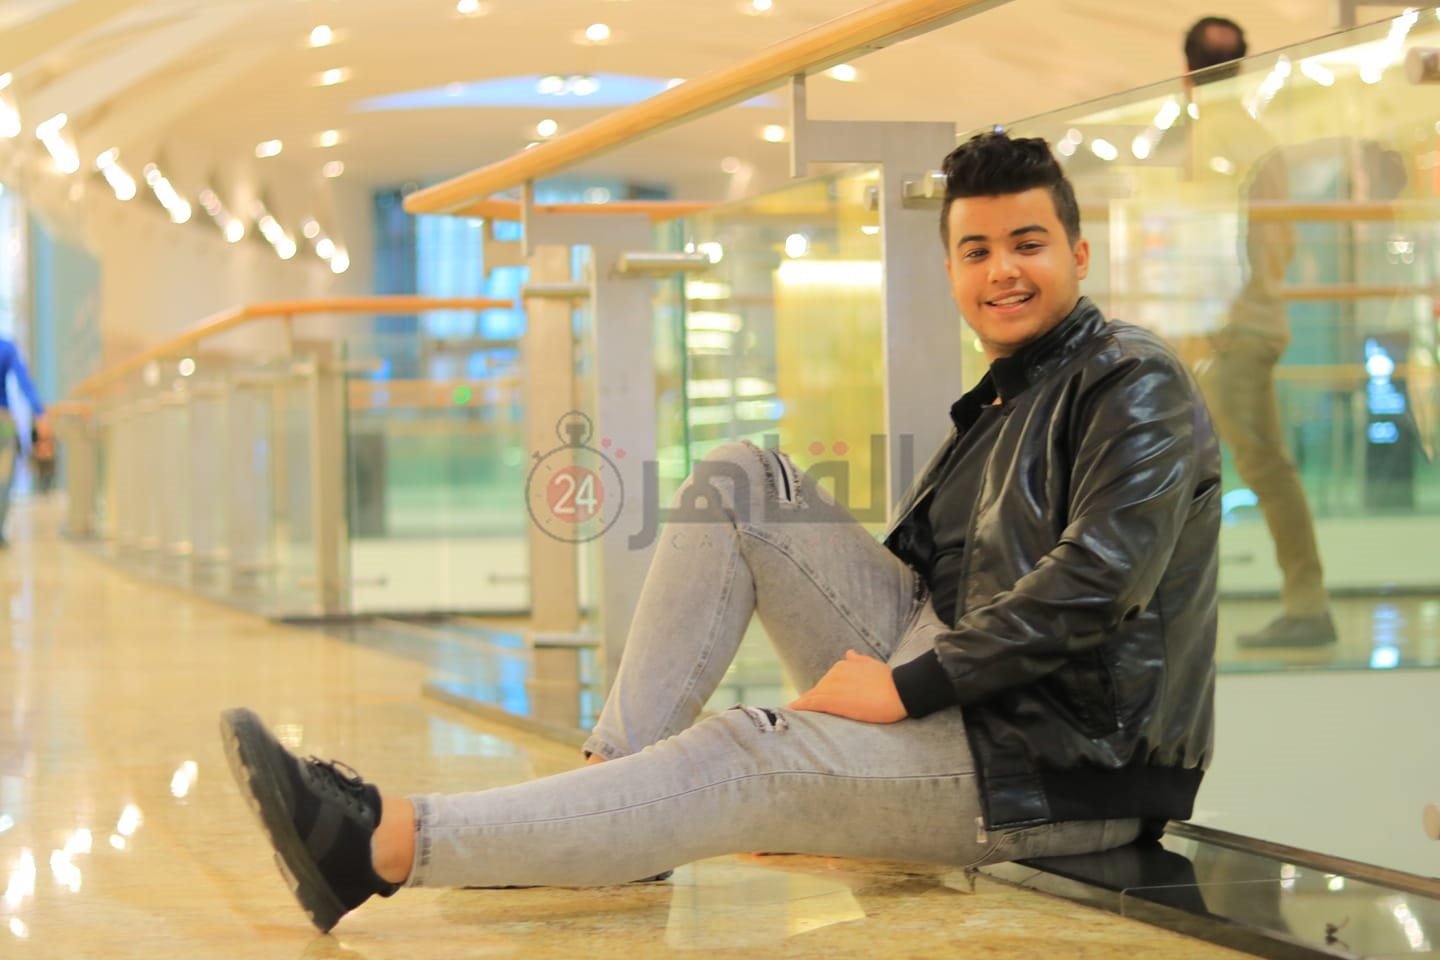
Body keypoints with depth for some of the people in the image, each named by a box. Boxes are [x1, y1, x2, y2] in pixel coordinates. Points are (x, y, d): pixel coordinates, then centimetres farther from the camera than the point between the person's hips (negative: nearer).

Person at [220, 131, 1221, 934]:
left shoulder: (1132, 382, -7)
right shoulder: (1000, 405, 22)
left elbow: (1095, 581, -21)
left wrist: (909, 684, -19)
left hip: (1064, 760, -9)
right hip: (950, 686, 9)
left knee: (743, 761, -29)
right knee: (740, 482, -1)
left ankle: (381, 844, -33)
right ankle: (611, 771, -11)